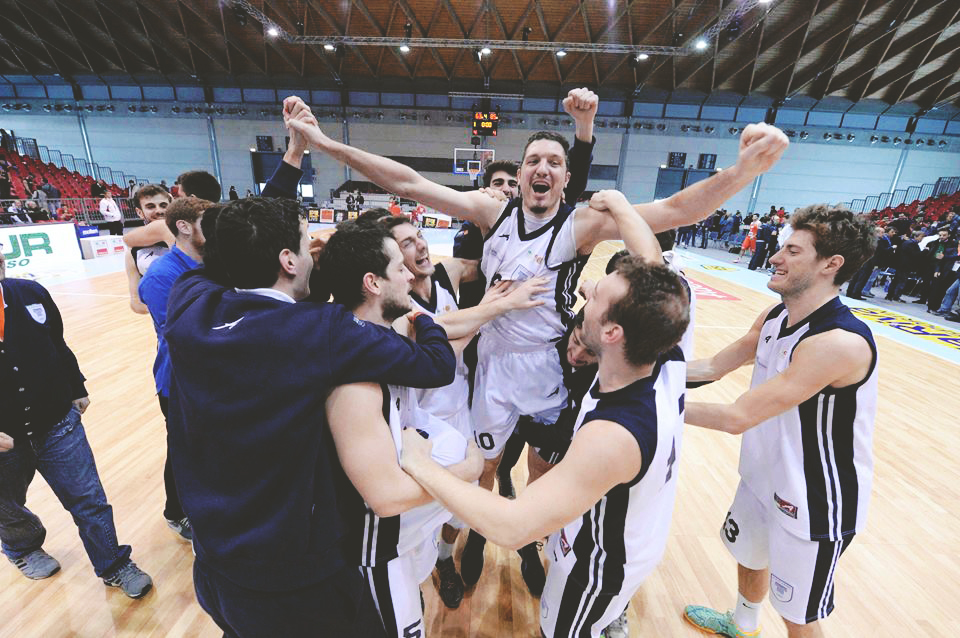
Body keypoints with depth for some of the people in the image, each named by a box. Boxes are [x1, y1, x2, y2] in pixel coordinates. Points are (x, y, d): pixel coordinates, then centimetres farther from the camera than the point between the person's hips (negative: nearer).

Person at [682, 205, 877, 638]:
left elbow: (738, 417, -34)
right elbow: (714, 366, 0)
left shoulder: (839, 343, -33)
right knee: (749, 554, 31)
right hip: (763, 476, 8)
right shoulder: (775, 317, -6)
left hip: (815, 506, -8)